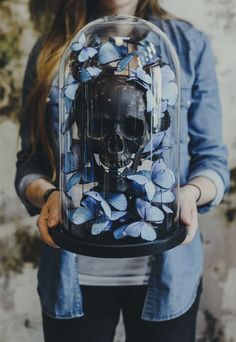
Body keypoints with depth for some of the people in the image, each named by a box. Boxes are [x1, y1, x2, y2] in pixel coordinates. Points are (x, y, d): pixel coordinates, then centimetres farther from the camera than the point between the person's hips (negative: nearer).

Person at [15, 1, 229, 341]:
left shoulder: (190, 45, 1)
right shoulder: (50, 51, 3)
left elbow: (211, 159, 2)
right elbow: (29, 162, 4)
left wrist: (191, 193, -19)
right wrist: (46, 194, -17)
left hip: (165, 267, 0)